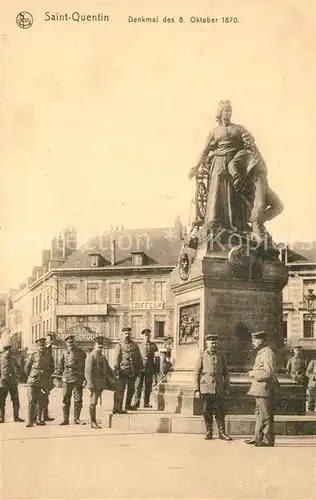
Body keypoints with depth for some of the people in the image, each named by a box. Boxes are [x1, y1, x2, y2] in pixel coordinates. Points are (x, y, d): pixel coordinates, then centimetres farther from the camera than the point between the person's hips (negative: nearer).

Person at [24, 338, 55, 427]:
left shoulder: (48, 358, 12)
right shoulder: (32, 356, 2)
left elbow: (52, 369, 21)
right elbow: (26, 368, 7)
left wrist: (47, 376, 11)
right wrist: (31, 377, 9)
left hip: (44, 383, 3)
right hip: (33, 382, -3)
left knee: (41, 401, 5)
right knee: (32, 401, -7)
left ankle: (38, 419, 14)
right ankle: (30, 421, -7)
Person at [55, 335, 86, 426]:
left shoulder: (81, 353, 6)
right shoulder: (64, 353, 6)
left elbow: (86, 365, 10)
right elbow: (60, 366, 11)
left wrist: (85, 377, 6)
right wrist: (58, 374, 5)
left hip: (78, 379, 0)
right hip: (67, 379, 0)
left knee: (78, 399, 0)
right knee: (66, 400, 3)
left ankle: (76, 419, 11)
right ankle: (65, 419, 11)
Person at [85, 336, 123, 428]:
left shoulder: (103, 357, 15)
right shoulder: (91, 356, -11)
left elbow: (108, 369, 22)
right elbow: (88, 371, -18)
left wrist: (114, 378, 13)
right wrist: (90, 384, -24)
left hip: (104, 381, 8)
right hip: (96, 383, -7)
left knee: (117, 387, 0)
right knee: (93, 403, 0)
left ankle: (117, 408, 11)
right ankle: (93, 423, 9)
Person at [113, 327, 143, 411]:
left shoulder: (135, 345, 11)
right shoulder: (120, 345, 0)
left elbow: (139, 358, 15)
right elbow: (116, 359, -3)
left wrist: (139, 369, 9)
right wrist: (116, 371, -10)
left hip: (133, 372, 5)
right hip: (123, 371, -5)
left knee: (131, 389, 12)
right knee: (121, 389, -7)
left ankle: (128, 405, 26)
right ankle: (118, 407, -6)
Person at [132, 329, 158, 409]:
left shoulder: (153, 345, 8)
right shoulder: (140, 346, 7)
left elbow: (156, 358, 10)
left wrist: (155, 370, 5)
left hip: (150, 369, 1)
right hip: (141, 368, -1)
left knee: (148, 387, 5)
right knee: (138, 386, -9)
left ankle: (146, 403, 13)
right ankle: (136, 403, -10)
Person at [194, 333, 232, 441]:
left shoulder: (221, 356, 10)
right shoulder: (202, 357, 3)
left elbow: (226, 373, 14)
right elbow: (196, 374, 3)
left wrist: (227, 388, 8)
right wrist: (197, 390, -3)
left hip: (219, 389, 2)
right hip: (206, 388, -1)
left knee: (220, 411, 1)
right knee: (207, 412, 3)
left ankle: (222, 432, 8)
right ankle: (209, 432, 13)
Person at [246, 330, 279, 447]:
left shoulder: (267, 353, -16)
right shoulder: (261, 353, 17)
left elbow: (268, 373, -23)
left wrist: (254, 374, -15)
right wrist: (253, 373, 13)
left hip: (265, 389, -11)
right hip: (259, 389, 11)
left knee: (266, 415, -4)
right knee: (259, 414, 15)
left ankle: (268, 440, 2)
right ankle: (258, 438, 22)